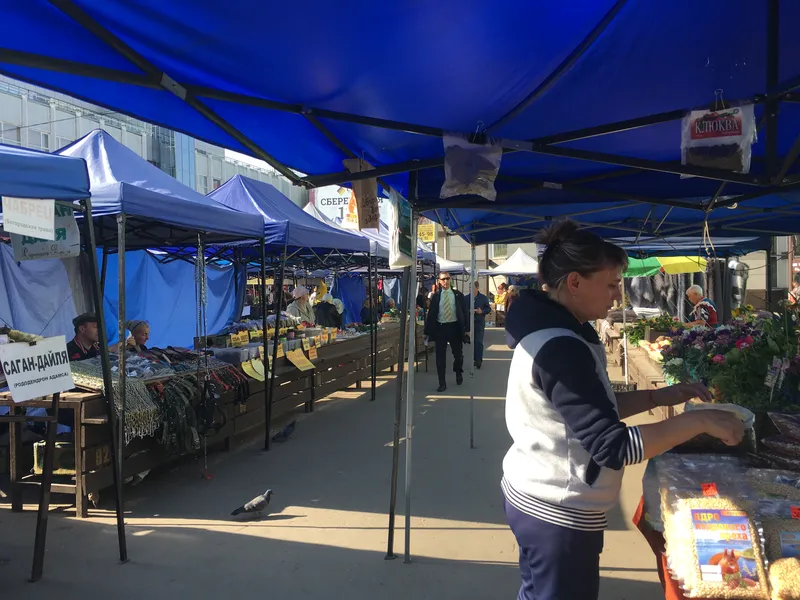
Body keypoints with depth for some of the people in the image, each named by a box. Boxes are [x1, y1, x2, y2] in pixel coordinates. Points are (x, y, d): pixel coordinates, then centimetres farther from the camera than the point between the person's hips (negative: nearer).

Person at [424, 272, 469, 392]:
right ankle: (442, 383, 11)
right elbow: (431, 314, 2)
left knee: (458, 354, 11)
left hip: (454, 327, 1)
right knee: (440, 357, 1)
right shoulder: (436, 296, 1)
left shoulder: (458, 295, 3)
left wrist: (466, 328, -1)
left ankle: (458, 373, 41)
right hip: (440, 328, 0)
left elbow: (464, 311, 4)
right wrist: (427, 331, 0)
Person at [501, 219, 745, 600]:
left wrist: (659, 397, 3)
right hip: (558, 514, -9)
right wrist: (699, 420, -21)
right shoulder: (561, 348, -27)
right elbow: (612, 447, -28)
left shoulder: (548, 332, 5)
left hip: (535, 498, 9)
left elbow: (590, 408, 13)